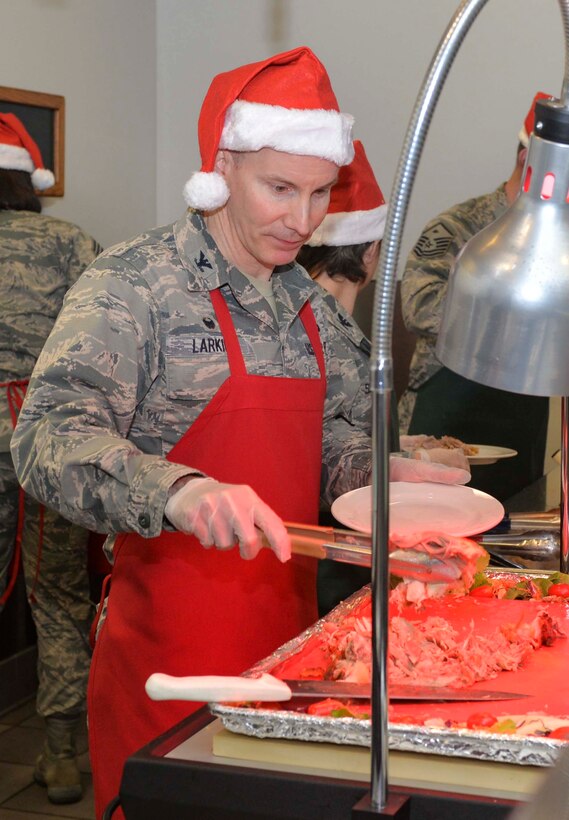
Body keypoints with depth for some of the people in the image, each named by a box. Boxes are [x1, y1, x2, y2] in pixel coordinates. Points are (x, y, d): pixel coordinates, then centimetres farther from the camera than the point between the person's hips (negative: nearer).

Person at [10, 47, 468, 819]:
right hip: (169, 652, -7)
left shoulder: (307, 302, 11)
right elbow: (50, 437, -23)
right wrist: (177, 492, -40)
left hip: (288, 628, 7)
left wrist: (384, 476, -5)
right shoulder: (135, 283, -12)